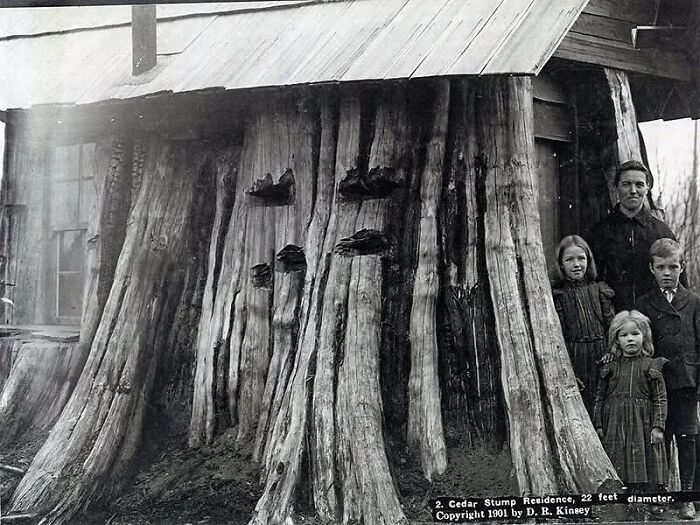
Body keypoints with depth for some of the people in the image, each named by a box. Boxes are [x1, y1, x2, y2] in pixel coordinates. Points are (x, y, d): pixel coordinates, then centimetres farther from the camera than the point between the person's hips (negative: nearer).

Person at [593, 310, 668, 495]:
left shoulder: (651, 365, 3)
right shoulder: (610, 367, 7)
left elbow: (660, 398, 1)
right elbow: (600, 398, 10)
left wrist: (658, 426, -6)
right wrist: (598, 425, 3)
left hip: (643, 424, -1)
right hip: (615, 427, 1)